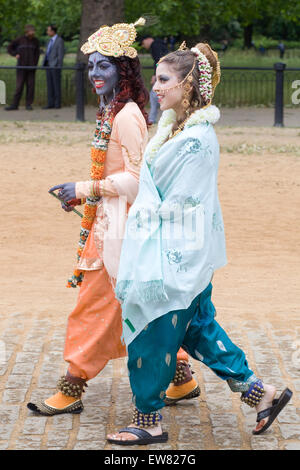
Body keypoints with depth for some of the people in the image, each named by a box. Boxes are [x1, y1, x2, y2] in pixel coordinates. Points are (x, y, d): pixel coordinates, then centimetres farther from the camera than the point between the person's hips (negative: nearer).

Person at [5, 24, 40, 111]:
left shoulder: (36, 41, 6)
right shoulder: (19, 40, 0)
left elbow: (37, 54, 9)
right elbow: (9, 48, 10)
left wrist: (35, 64, 0)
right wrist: (15, 54, -4)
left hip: (31, 68, 2)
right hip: (21, 67, -2)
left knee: (30, 86, -2)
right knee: (19, 85, -4)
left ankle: (28, 104, 5)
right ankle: (14, 105, -2)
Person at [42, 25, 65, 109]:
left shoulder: (59, 40, -8)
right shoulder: (50, 40, 17)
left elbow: (61, 54, -13)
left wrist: (59, 66, -17)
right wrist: (44, 64, 11)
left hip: (55, 65, -8)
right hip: (48, 65, 8)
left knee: (56, 84, -4)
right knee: (50, 85, 5)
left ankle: (57, 104, 0)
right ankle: (51, 103, 6)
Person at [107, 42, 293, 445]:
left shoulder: (197, 139, -20)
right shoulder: (173, 126, 8)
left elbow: (179, 204, -20)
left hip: (177, 251, -10)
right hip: (169, 246, 10)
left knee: (153, 330, 1)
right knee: (197, 326, 16)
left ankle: (149, 421, 13)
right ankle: (259, 392, 24)